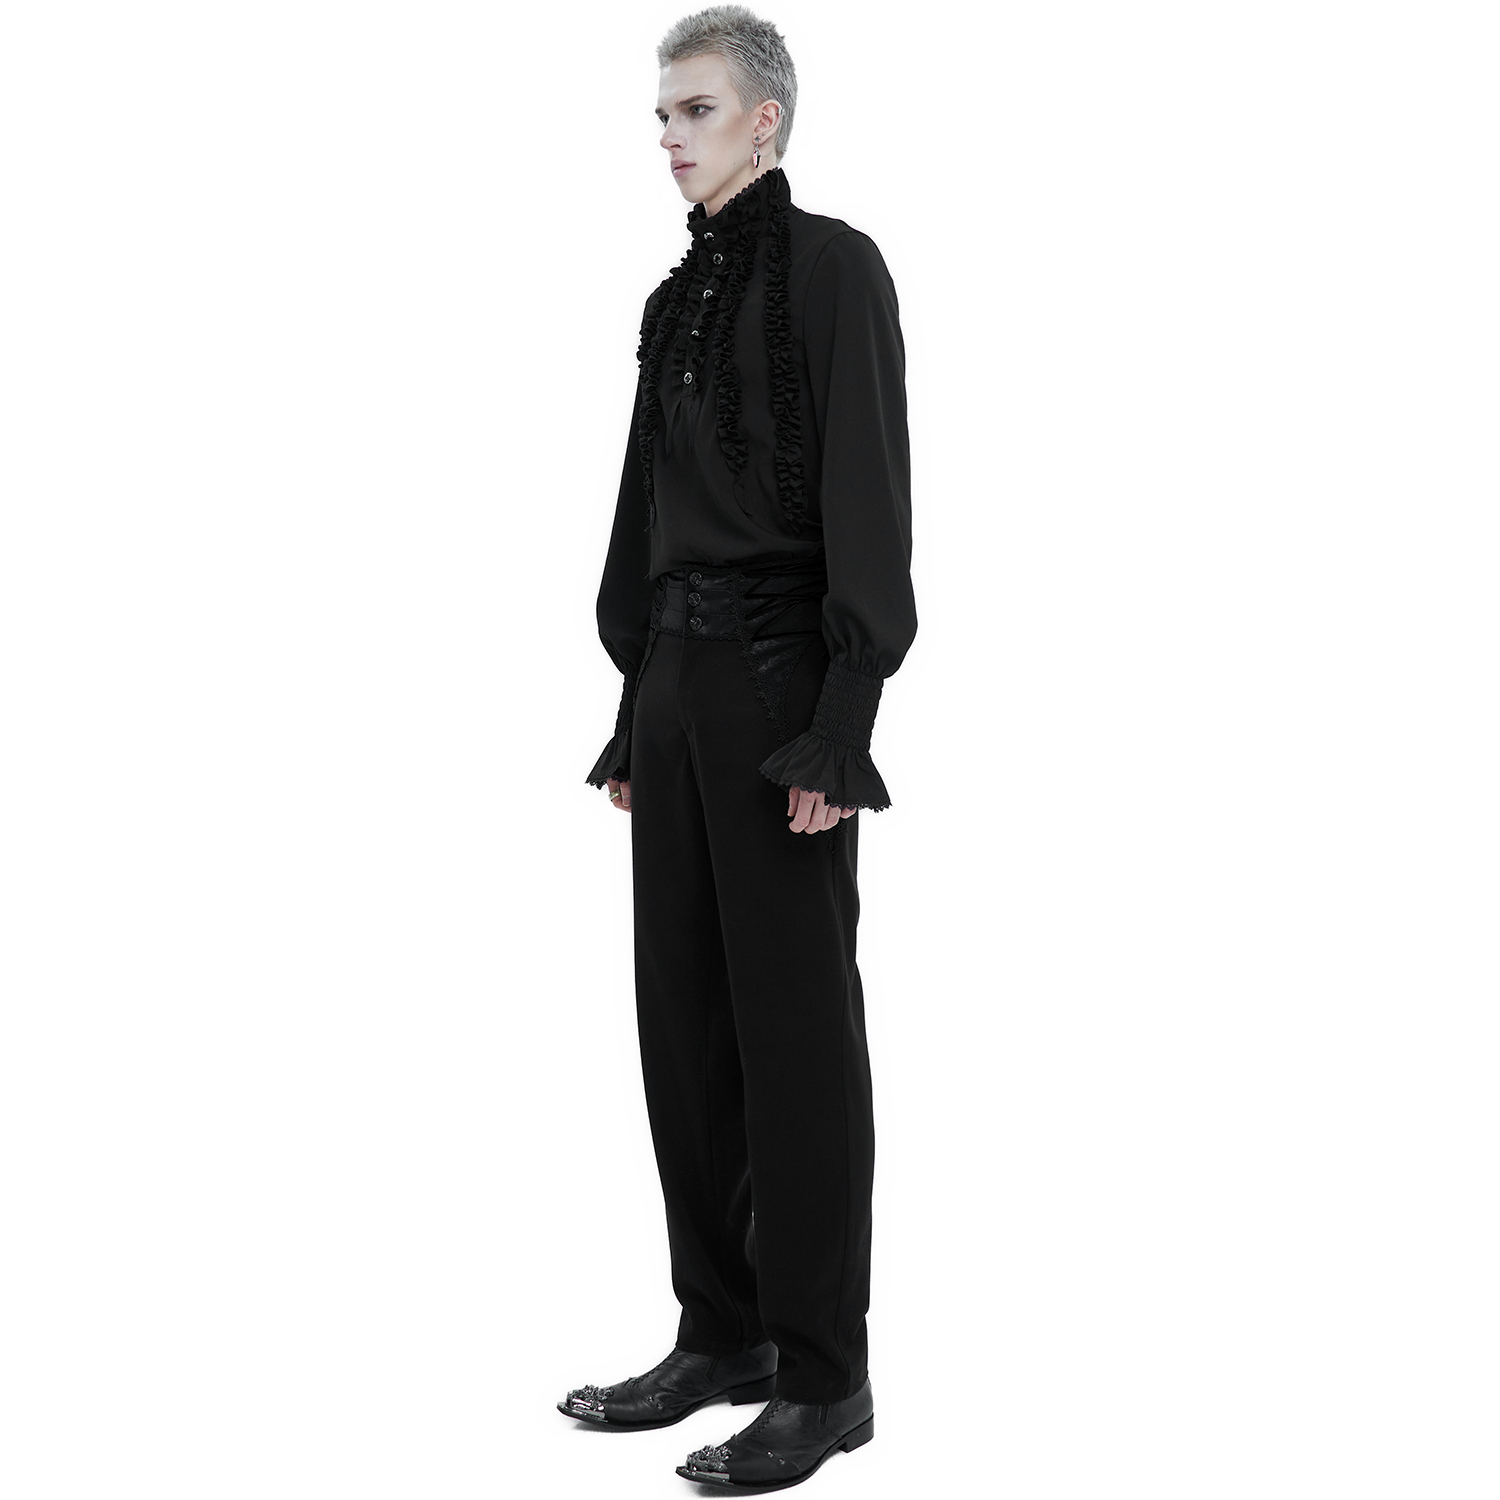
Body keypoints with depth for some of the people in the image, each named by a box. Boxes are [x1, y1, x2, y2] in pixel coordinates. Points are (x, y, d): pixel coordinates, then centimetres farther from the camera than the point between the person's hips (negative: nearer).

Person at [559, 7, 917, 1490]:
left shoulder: (833, 267, -7)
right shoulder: (680, 297, 17)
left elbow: (870, 505, -13)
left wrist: (836, 730, -19)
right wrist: (634, 719, 16)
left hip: (780, 673, -8)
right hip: (676, 672, 8)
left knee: (792, 1023, -4)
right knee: (682, 1011, 10)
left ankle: (823, 1376, 5)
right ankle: (721, 1333, 21)